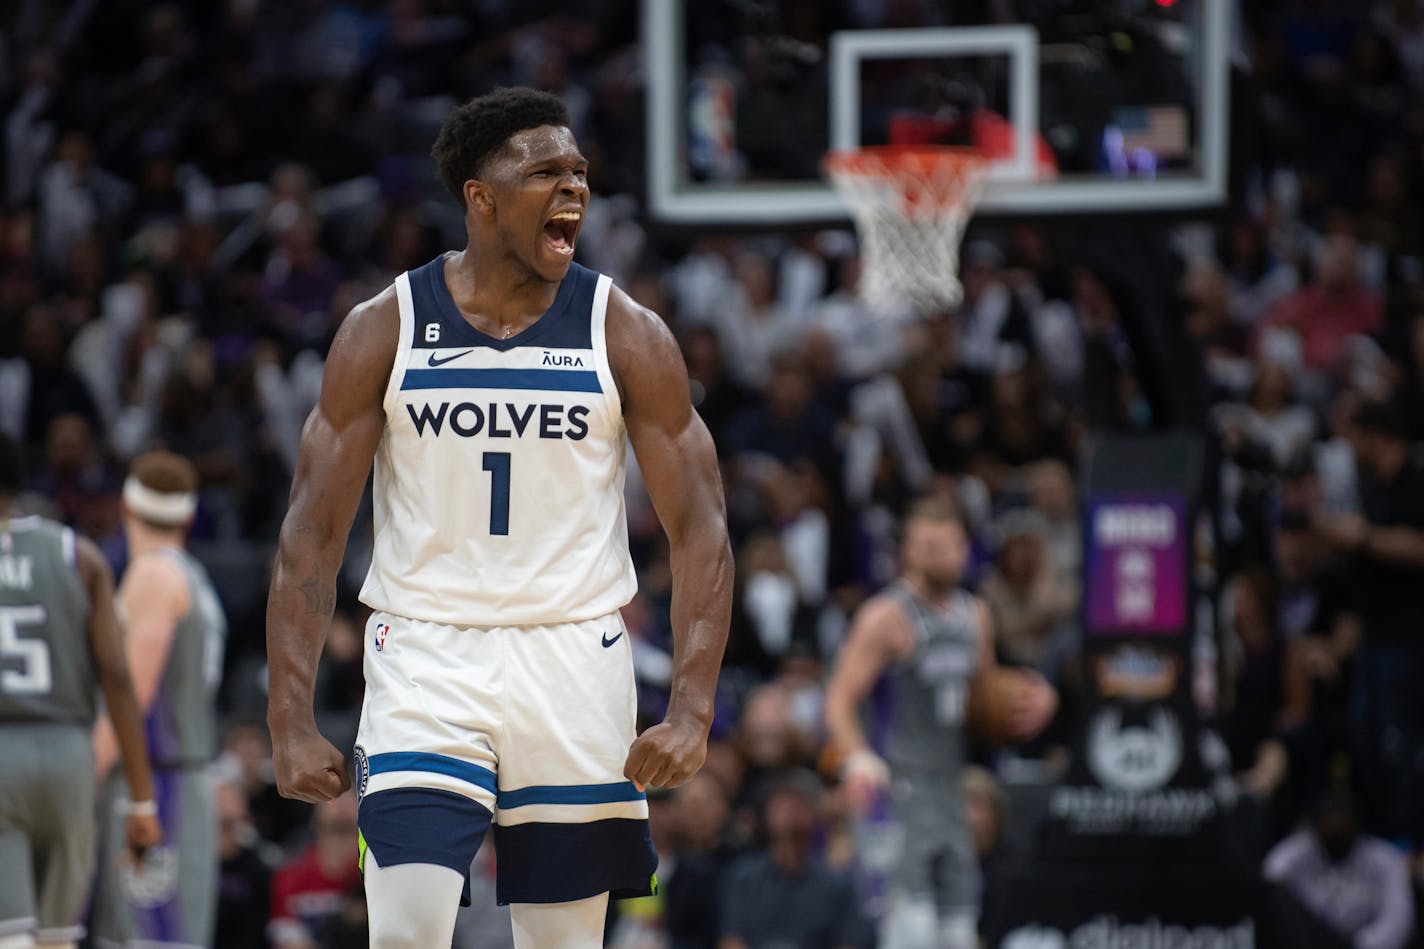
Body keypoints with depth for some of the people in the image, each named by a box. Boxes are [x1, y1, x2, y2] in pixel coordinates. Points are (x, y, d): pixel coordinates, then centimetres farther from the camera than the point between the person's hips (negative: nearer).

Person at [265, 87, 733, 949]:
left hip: (575, 669, 1)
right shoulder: (384, 329, -2)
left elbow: (700, 532, -1)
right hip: (424, 660, -1)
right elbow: (312, 536, 0)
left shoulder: (626, 335, -2)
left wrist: (692, 713, -14)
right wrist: (291, 722, -8)